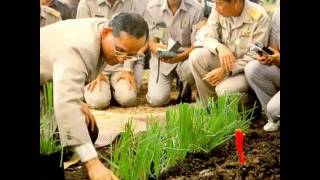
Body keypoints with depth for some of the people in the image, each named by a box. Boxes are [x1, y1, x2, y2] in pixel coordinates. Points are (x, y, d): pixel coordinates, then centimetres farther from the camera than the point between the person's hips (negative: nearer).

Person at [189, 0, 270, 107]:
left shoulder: (259, 17, -21)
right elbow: (204, 35, -10)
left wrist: (226, 70, -28)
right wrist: (220, 48, -32)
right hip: (225, 61, 5)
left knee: (224, 90, -30)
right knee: (196, 56, -19)